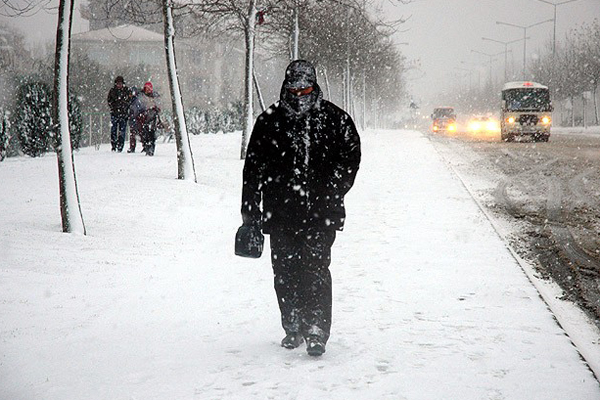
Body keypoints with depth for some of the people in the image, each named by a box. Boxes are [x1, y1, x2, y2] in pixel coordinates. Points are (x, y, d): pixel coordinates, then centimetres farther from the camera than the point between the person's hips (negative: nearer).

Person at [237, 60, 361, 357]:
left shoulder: (335, 119, 2)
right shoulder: (269, 121, 4)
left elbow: (350, 159, 10)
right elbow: (253, 170, 6)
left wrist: (330, 195, -1)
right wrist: (250, 215, 3)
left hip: (321, 213, -2)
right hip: (280, 213, 2)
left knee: (316, 269, -11)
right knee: (284, 271, 7)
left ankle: (316, 331, -7)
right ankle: (293, 327, 23)